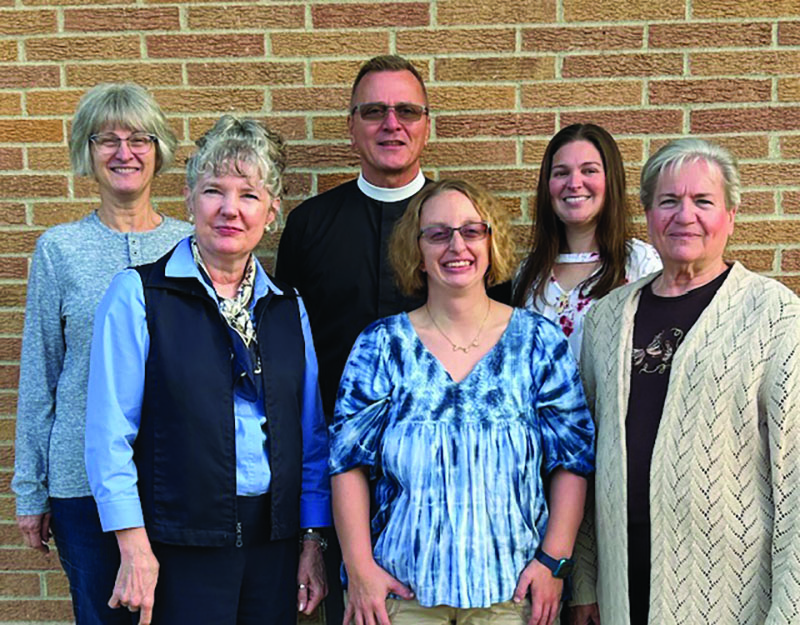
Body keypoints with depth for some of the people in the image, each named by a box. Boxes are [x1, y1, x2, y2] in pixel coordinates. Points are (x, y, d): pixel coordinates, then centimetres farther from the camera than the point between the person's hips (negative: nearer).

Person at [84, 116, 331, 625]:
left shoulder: (287, 306, 8)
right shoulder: (139, 294, -5)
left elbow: (311, 435, 10)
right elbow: (109, 433, -8)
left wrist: (313, 540, 6)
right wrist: (134, 547, -12)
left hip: (273, 542, 4)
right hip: (179, 544, -4)